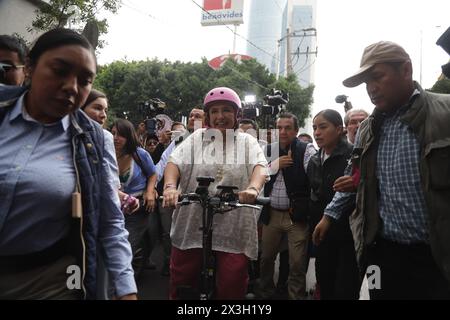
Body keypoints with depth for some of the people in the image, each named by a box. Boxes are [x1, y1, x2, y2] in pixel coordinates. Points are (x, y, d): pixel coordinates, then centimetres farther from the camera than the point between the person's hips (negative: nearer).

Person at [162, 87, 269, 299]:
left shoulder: (247, 142, 8)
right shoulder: (197, 138, 9)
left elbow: (260, 167, -9)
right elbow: (175, 162, -3)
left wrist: (253, 188, -31)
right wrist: (170, 186, -24)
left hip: (234, 230, -1)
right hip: (192, 226, 1)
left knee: (232, 287, 5)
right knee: (181, 283, 12)